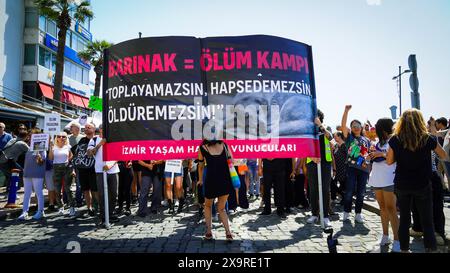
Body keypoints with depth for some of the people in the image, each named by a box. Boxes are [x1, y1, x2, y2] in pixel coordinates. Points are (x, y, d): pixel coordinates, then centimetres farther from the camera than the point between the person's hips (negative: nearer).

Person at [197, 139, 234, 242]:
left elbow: (201, 166, 15)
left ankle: (209, 232, 20)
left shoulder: (202, 148, 6)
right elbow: (231, 161, 15)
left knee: (208, 206, 25)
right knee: (221, 208, 20)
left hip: (211, 180, -1)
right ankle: (228, 233, 5)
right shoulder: (224, 145, 10)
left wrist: (200, 180, 30)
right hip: (226, 180, 2)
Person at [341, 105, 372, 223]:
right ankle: (346, 212, 10)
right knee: (349, 191, -2)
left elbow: (370, 153, 20)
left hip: (364, 168, 3)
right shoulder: (349, 137, 5)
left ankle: (358, 214, 17)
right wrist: (346, 110, -16)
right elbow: (343, 125, -9)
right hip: (351, 167, -3)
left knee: (361, 193, 7)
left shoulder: (366, 140, 16)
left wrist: (367, 161, 0)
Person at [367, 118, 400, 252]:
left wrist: (382, 154, -19)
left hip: (388, 179, -7)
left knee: (391, 209, -7)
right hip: (377, 179, 7)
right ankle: (385, 236, 19)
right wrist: (372, 155, 6)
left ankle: (397, 240, -1)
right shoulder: (379, 142, 18)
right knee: (382, 208, 11)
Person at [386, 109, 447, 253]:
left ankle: (404, 248, 23)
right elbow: (444, 156, 7)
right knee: (427, 220, 9)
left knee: (404, 218, 14)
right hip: (422, 185, -1)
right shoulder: (427, 139, -9)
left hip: (402, 185, 1)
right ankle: (430, 248, 12)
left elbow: (389, 161, -2)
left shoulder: (395, 140, -10)